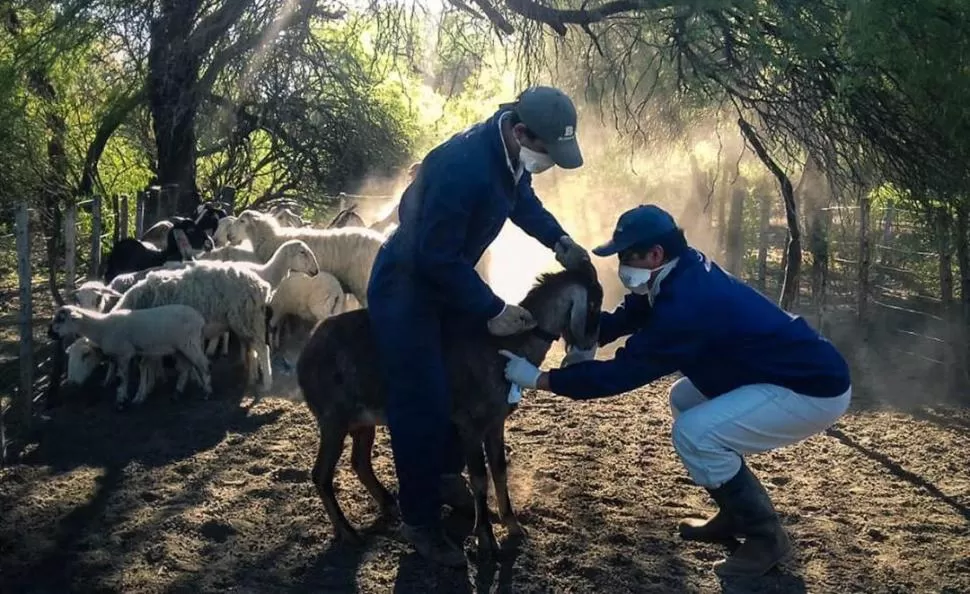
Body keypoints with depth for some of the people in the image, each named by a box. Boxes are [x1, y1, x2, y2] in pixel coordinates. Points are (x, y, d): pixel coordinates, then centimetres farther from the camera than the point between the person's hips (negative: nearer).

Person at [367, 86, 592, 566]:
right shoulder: (461, 167, -36)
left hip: (448, 278, 9)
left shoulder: (510, 153, -8)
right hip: (406, 289, -9)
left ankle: (447, 474, 38)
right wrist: (491, 310, -23)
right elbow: (436, 257, -31)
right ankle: (419, 521, 12)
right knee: (422, 406, -4)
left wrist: (560, 243, -2)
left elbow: (523, 201, 14)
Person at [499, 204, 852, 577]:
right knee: (684, 399, 14)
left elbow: (623, 372, -23)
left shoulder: (687, 304, -27)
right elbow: (626, 316, 12)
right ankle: (737, 515, 20)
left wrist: (538, 379, -18)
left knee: (693, 434, -19)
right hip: (782, 373, 10)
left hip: (816, 388, -10)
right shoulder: (685, 273, 1)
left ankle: (766, 534, -1)